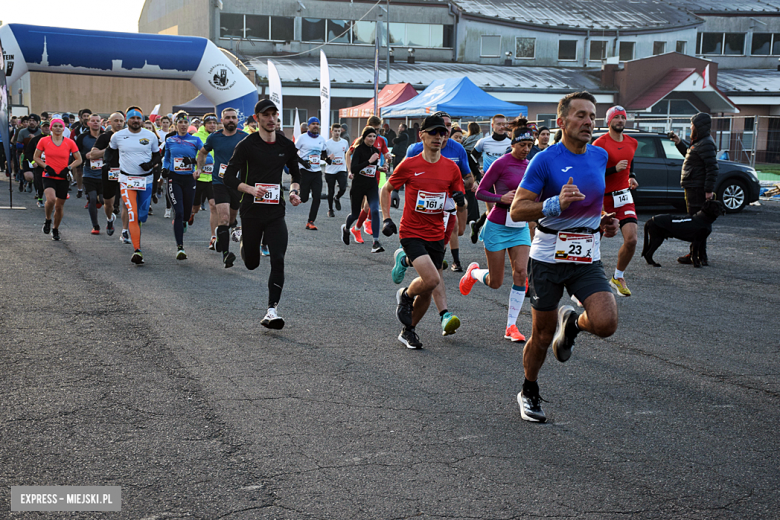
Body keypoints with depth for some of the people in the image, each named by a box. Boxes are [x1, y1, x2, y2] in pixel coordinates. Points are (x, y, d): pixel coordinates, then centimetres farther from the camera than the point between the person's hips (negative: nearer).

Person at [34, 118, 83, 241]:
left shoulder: (69, 142, 0)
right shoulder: (44, 141, 0)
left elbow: (79, 159, 7)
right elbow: (36, 157, 8)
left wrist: (68, 168, -8)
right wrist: (46, 166, -8)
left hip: (63, 178, 2)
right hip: (49, 176, -2)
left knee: (59, 206, 7)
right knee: (51, 199, -27)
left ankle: (55, 229, 30)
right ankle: (48, 220, 3)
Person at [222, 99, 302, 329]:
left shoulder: (287, 145, 6)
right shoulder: (246, 145, -6)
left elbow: (295, 173, 21)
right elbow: (229, 177, -8)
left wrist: (294, 191, 2)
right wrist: (251, 189, -24)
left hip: (276, 212, 2)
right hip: (251, 211, -2)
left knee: (278, 260, -13)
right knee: (251, 263, 10)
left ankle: (272, 310, -9)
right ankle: (243, 240, 46)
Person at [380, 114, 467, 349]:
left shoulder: (451, 168, 2)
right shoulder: (409, 165, -6)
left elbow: (462, 212, 9)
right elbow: (386, 189, 8)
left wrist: (461, 201, -14)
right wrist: (386, 219, -1)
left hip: (436, 235, 4)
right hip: (411, 233, -4)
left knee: (427, 291, 6)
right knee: (432, 279, -22)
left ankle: (408, 331, 28)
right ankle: (405, 295, 11)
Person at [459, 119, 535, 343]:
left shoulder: (530, 165, 6)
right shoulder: (501, 163, -12)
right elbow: (480, 192, -10)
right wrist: (501, 198, -24)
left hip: (520, 227, 5)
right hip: (497, 226, -5)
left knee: (520, 272, -11)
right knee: (495, 283, 1)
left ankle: (511, 326, -2)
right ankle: (473, 272, 37)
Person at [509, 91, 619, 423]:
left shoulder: (600, 156, 7)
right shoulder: (545, 161, -10)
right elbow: (517, 210, -14)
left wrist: (603, 221, 9)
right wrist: (555, 204, -29)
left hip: (587, 258, 4)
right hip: (548, 255, -4)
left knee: (606, 324, -18)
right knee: (542, 335, 7)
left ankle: (572, 323, 18)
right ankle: (529, 393, 32)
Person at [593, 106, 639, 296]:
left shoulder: (632, 142, 8)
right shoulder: (600, 143, -11)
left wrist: (631, 177, 14)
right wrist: (614, 169, -22)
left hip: (624, 197, 4)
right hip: (602, 198, -4)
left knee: (631, 239, -10)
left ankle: (618, 277, 11)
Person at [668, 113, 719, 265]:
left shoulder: (706, 144, -16)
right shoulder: (699, 143, 17)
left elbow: (712, 168, -21)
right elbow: (689, 154, 36)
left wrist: (709, 190, -24)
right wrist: (679, 142, 25)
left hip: (698, 189, -11)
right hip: (692, 188, 11)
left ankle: (700, 257, -7)